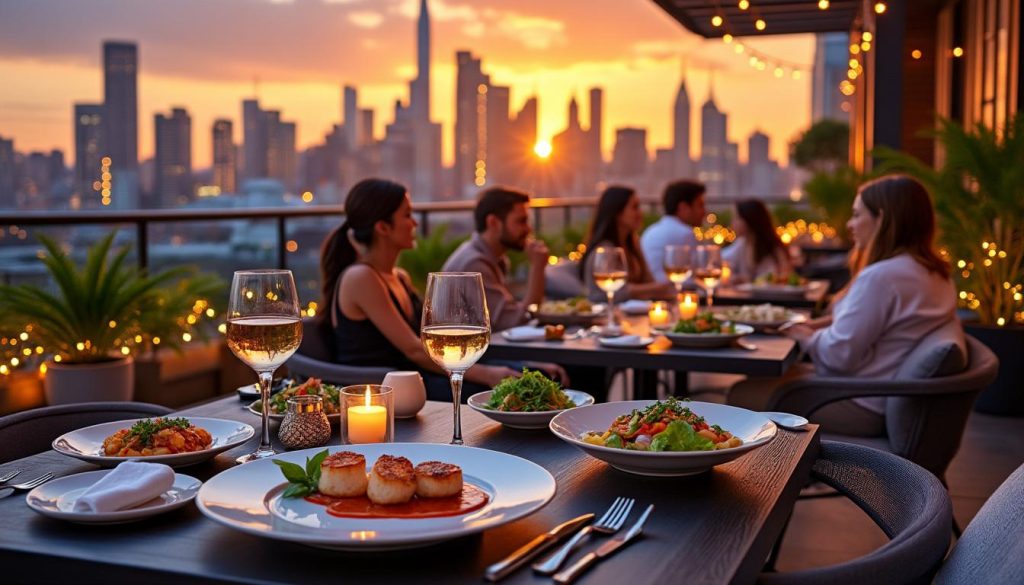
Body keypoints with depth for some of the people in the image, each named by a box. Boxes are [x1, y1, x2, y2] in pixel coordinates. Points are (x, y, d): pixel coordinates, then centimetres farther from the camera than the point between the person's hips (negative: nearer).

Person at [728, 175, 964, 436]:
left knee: (742, 395, -2)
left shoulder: (881, 277, -24)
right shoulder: (936, 273, 8)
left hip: (862, 408, -10)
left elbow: (839, 354, -23)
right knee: (783, 373, 26)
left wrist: (806, 337, -3)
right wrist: (820, 325, 10)